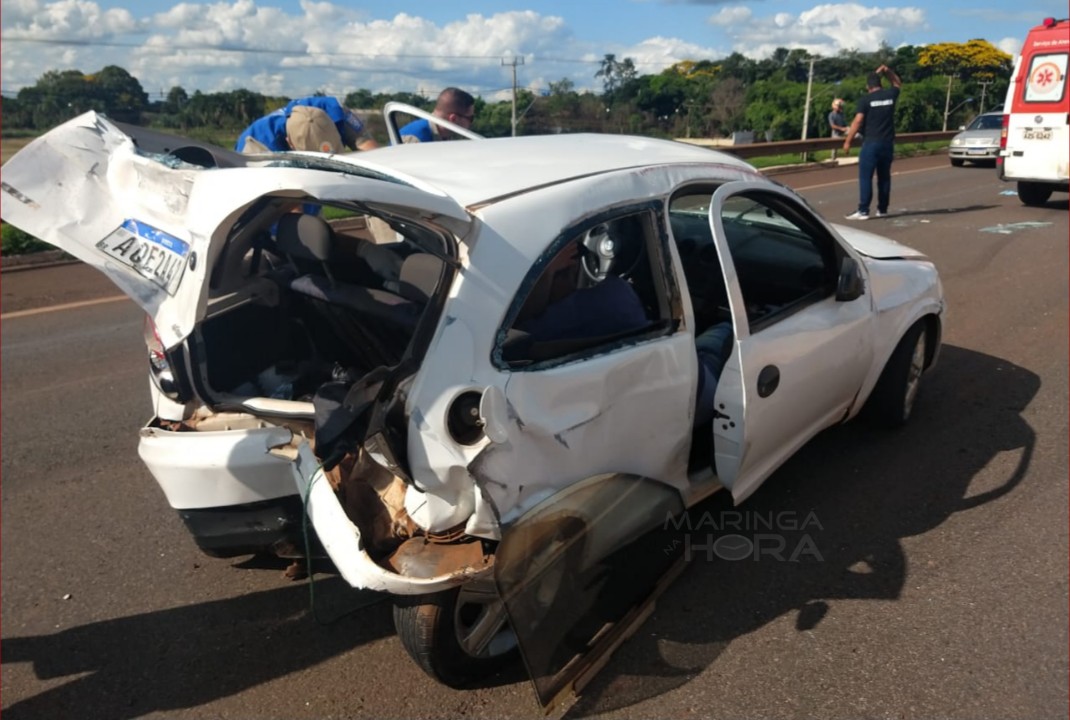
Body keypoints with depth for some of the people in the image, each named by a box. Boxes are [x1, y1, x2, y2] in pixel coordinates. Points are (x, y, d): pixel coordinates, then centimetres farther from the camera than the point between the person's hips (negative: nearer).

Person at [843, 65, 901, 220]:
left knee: (865, 177, -5)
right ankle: (882, 209, 16)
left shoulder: (865, 99, -6)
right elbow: (898, 83, 31)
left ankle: (863, 211, -11)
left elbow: (857, 121, -12)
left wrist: (847, 141, -8)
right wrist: (887, 71, 19)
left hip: (871, 143, -5)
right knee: (884, 176, 12)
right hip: (888, 143, 5)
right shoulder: (890, 95, 8)